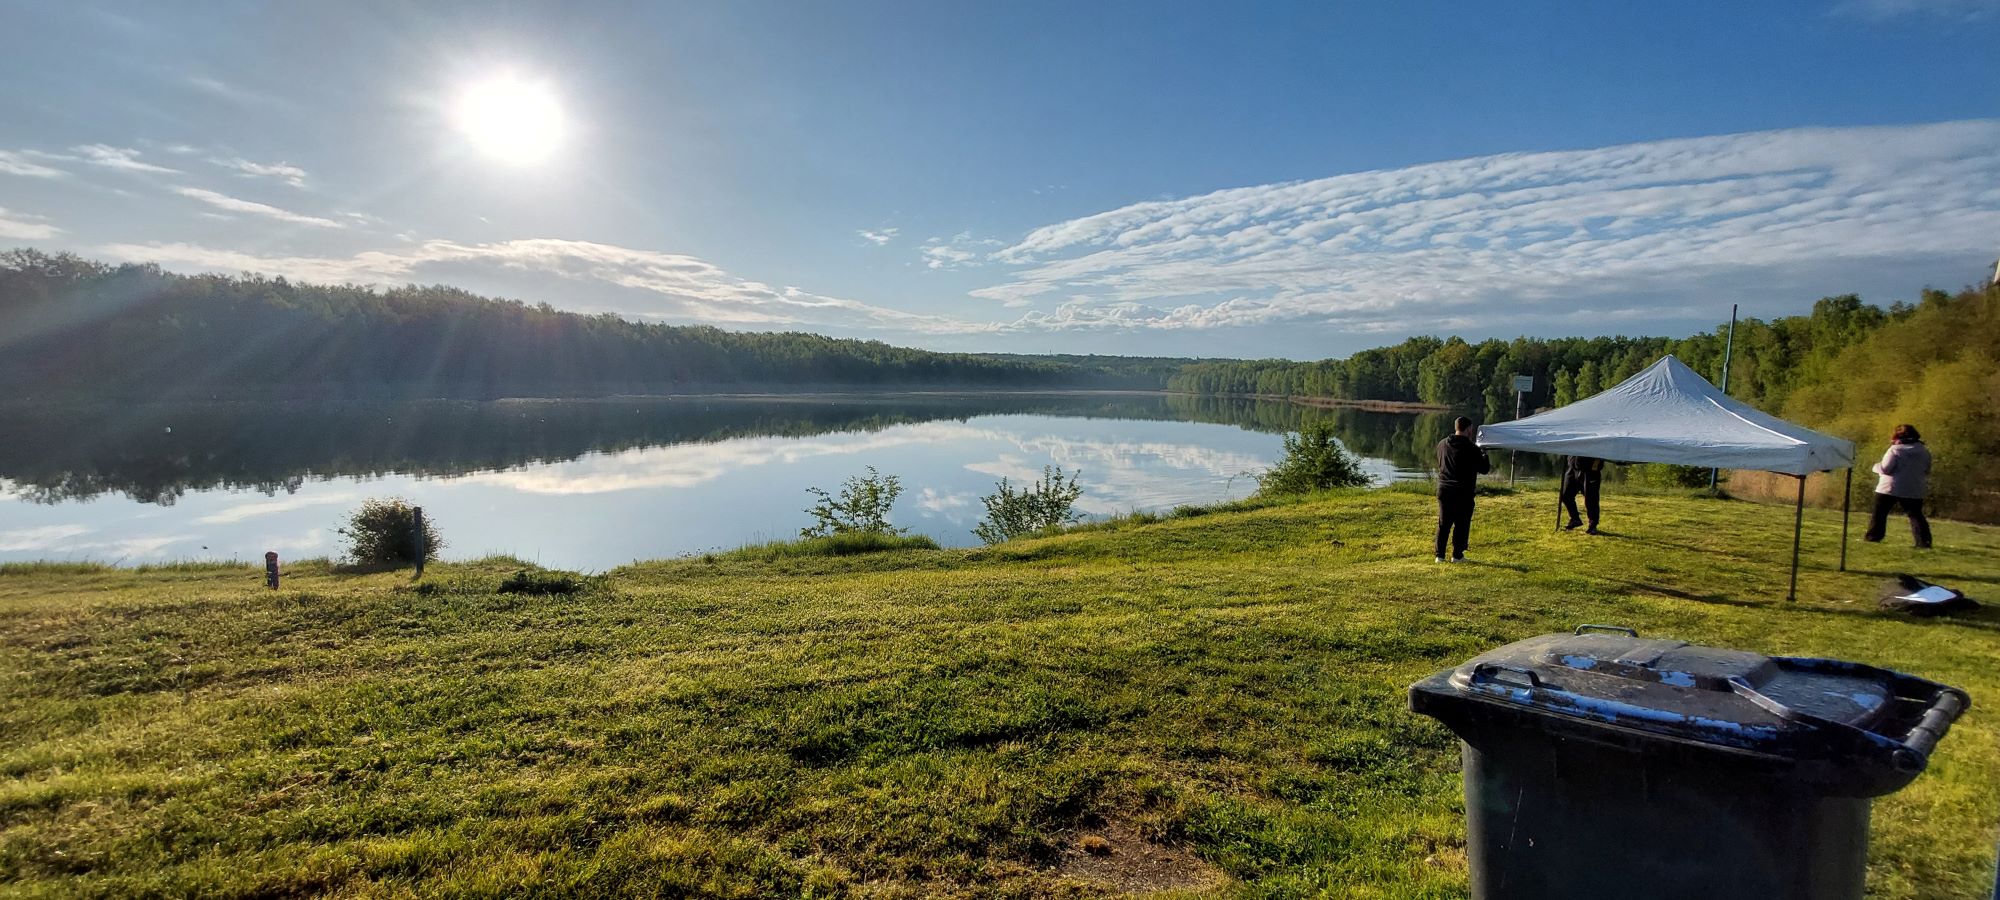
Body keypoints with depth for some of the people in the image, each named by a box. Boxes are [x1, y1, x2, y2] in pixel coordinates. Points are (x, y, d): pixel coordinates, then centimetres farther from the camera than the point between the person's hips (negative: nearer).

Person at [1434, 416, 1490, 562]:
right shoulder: (1471, 448, -12)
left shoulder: (1442, 444, 4)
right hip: (1463, 493, -5)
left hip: (1443, 490, 5)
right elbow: (1483, 469, -5)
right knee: (1462, 524, 6)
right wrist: (1483, 454, 16)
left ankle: (1440, 555, 11)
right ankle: (1457, 555, 9)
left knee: (1443, 524, 11)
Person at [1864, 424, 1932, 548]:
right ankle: (1924, 542, -1)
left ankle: (1873, 536, 7)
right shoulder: (1925, 451, 8)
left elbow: (1885, 468, -16)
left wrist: (1876, 466, 3)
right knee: (1916, 515, 8)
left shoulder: (1896, 449, -12)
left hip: (1890, 488, -5)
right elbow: (1927, 471, 15)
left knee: (1879, 513, 7)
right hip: (1914, 490, 5)